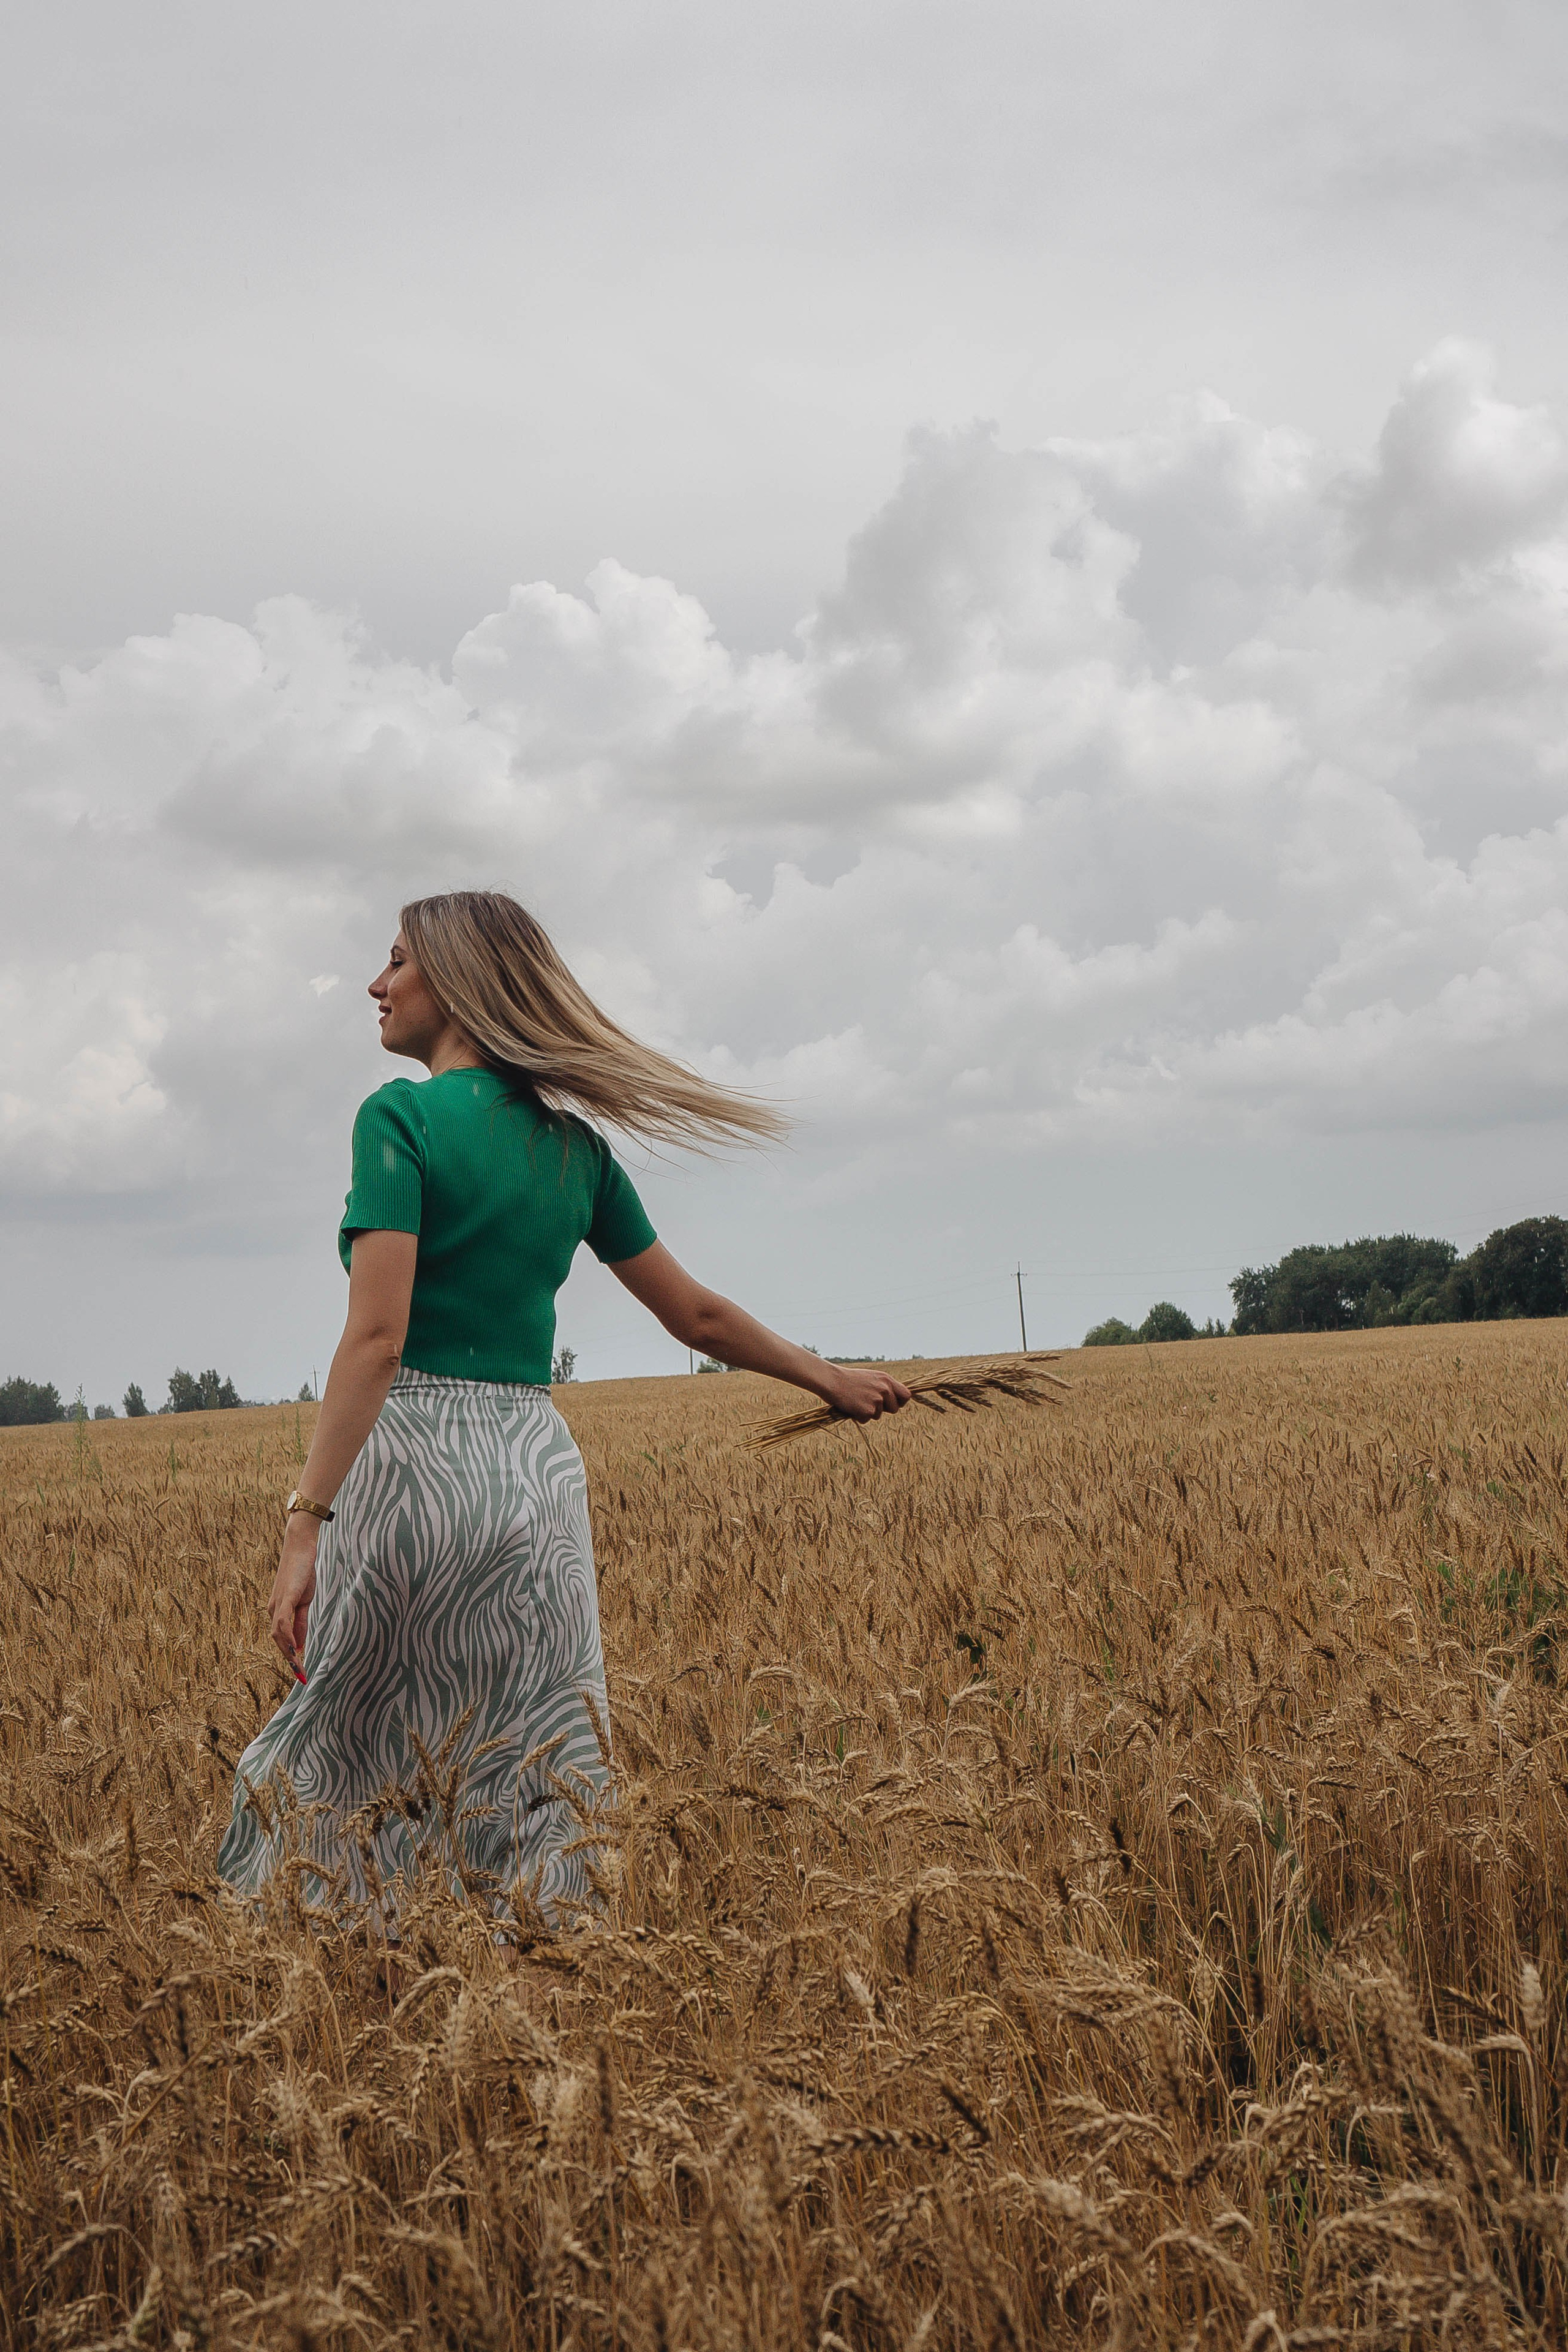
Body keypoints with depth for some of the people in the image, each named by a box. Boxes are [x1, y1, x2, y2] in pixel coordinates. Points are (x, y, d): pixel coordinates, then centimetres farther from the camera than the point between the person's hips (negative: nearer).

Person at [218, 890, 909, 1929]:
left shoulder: (401, 1118, -8)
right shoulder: (574, 1145, 11)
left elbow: (376, 1338, -18)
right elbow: (696, 1311, 16)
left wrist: (306, 1523, -21)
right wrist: (830, 1377, 31)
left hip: (412, 1462, -5)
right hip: (540, 1464, 6)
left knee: (354, 1770, 5)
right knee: (535, 1787, 8)